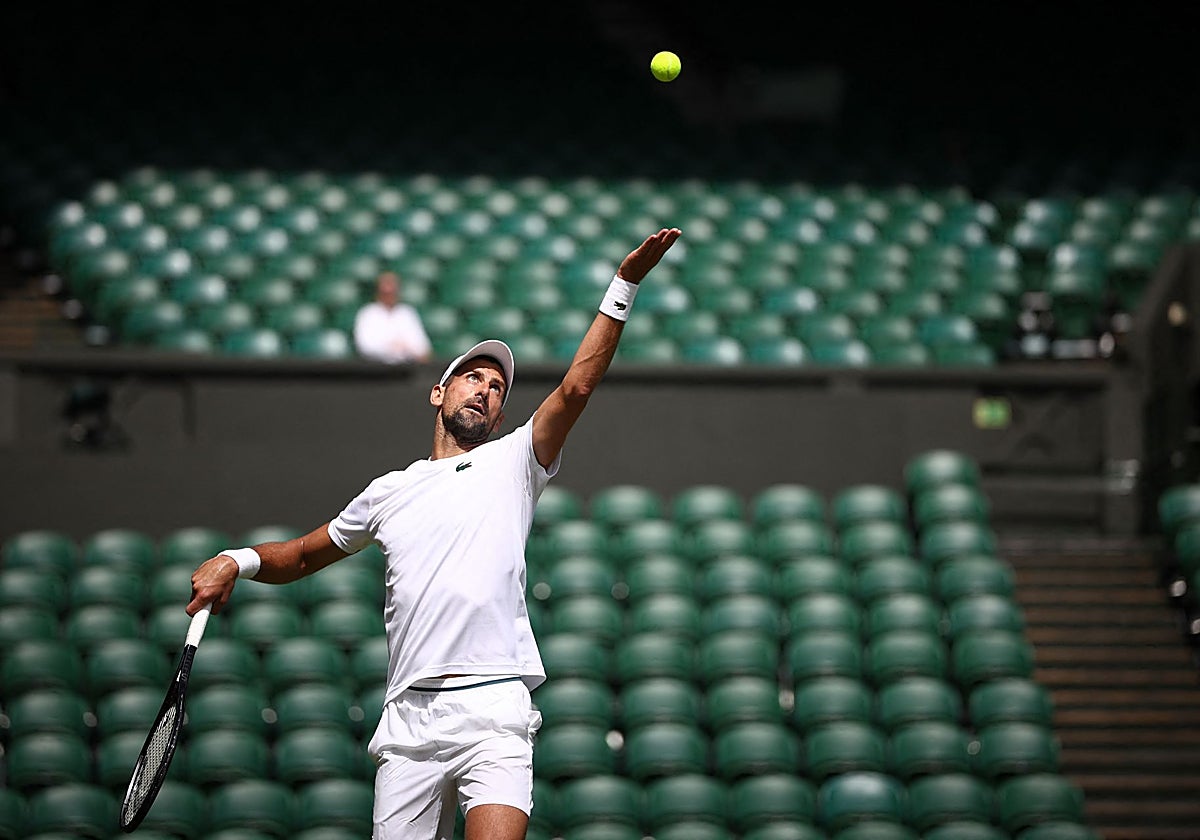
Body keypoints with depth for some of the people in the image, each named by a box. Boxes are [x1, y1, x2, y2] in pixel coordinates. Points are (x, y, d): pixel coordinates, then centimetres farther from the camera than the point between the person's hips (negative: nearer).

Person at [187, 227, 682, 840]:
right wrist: (238, 561, 11)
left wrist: (624, 285, -10)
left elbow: (575, 388, 0)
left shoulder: (512, 463, 13)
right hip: (408, 718, 3)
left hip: (493, 711, -3)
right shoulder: (389, 491, 22)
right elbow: (303, 556, 31)